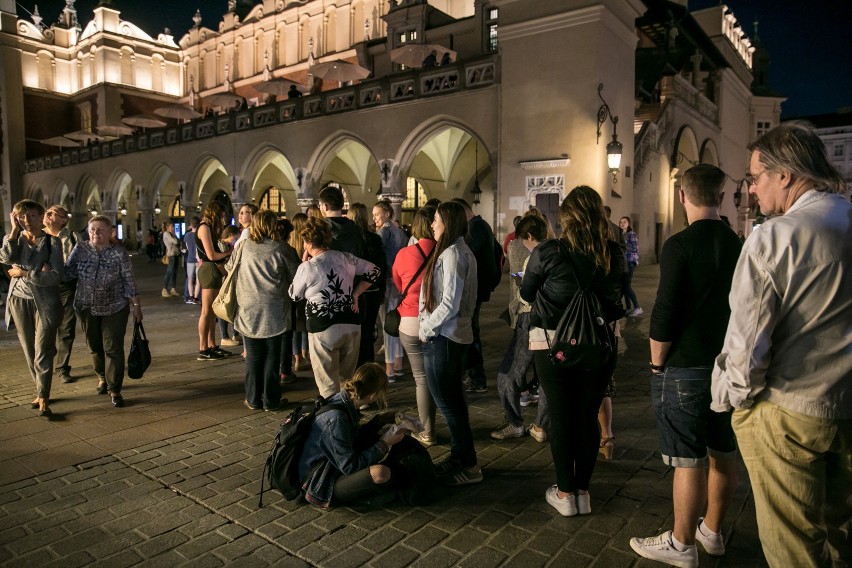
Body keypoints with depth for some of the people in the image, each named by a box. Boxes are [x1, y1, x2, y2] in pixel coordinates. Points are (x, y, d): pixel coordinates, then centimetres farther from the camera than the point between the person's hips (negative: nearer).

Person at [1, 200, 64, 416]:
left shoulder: (52, 242, -4)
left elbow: (55, 276, -13)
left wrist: (24, 273, -13)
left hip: (45, 302, -4)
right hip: (19, 301, 4)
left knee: (42, 352, -6)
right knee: (29, 352, 11)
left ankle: (43, 398, -2)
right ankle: (41, 391, 24)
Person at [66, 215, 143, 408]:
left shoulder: (119, 252, -9)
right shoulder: (80, 249, -2)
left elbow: (129, 280, -6)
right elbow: (67, 272, -2)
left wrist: (136, 306, -6)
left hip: (114, 308, -3)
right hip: (87, 307, 3)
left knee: (113, 348, -3)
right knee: (94, 347, 16)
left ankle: (114, 389, 5)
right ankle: (102, 377, 39)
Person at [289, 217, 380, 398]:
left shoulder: (307, 267, -10)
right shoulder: (346, 258, 3)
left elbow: (294, 295, 6)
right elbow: (374, 271, 15)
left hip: (323, 328, -5)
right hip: (352, 324, 5)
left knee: (329, 386, 7)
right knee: (347, 379, 21)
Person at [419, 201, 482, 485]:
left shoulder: (451, 254, -18)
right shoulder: (462, 252, 12)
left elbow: (449, 304, -23)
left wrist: (426, 328, -11)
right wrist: (429, 326, 9)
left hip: (442, 337, -10)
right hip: (457, 334, 10)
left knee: (447, 401, 0)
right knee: (453, 399, 17)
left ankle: (469, 465, 9)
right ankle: (460, 456, 28)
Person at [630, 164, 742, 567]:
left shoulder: (680, 245, -15)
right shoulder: (739, 245, 4)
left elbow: (664, 314, -17)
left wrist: (657, 364, -5)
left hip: (686, 368, -7)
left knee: (688, 461, 3)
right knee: (723, 454, 17)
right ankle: (712, 531, 35)